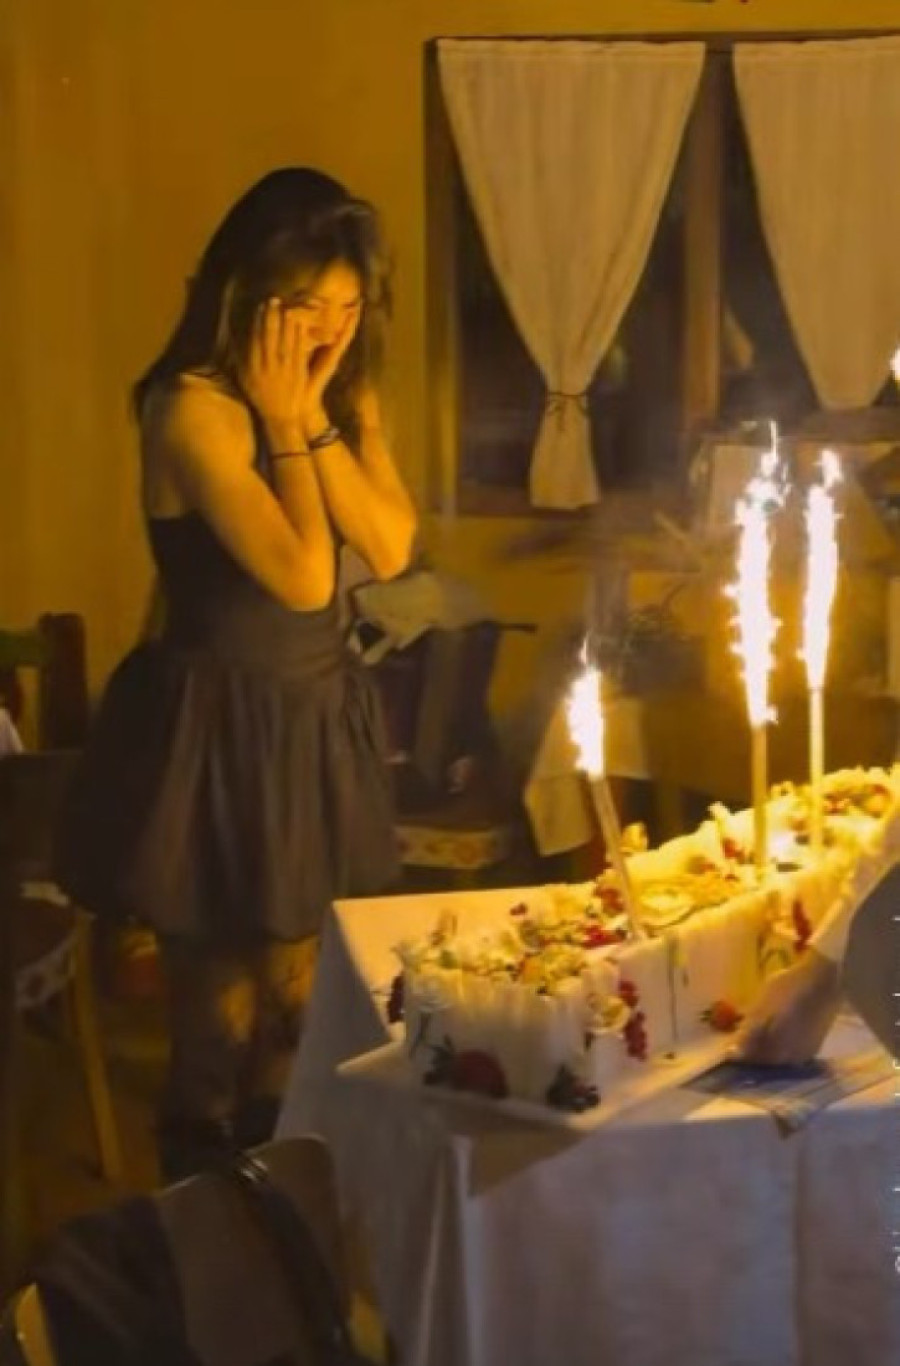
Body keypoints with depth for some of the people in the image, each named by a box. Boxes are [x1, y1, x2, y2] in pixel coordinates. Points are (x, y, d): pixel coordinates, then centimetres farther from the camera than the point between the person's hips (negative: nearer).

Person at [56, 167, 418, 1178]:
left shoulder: (347, 396, 6)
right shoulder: (191, 408, -19)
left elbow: (392, 549, -7)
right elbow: (304, 576, -23)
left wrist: (315, 415, -12)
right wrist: (282, 422, -17)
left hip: (321, 723, 7)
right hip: (222, 736, -7)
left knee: (308, 1012, 15)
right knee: (226, 1023, 7)